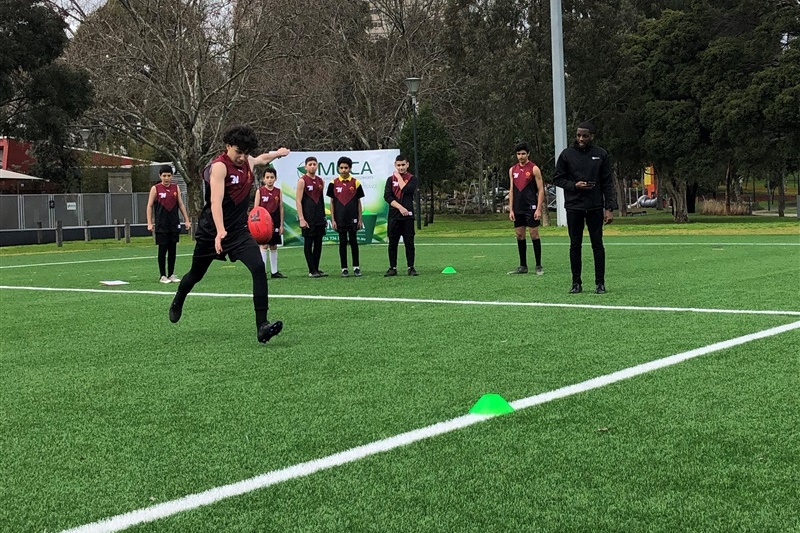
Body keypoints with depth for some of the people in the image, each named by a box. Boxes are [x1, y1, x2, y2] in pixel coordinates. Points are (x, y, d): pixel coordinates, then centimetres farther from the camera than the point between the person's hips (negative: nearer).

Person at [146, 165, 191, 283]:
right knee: (162, 250, -1)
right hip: (161, 225, -3)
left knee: (173, 250, 6)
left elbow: (181, 204, 12)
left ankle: (171, 274, 13)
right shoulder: (155, 188, -2)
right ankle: (163, 276, 5)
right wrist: (149, 223, -9)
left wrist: (186, 220, 8)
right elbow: (149, 206, -1)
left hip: (174, 224, 3)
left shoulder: (176, 188, 8)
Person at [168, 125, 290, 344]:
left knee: (258, 268, -20)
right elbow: (216, 201, -31)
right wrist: (220, 232, -42)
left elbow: (262, 159, 31)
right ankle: (177, 304, 50)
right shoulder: (219, 166, -19)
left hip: (239, 230, 5)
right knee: (196, 274, 17)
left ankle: (262, 326, -24)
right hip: (212, 230, -4)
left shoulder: (247, 161, 3)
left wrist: (278, 153, 43)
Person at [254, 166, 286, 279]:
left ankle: (274, 271, 17)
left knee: (274, 246, 10)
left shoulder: (278, 192, 5)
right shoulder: (260, 191, -2)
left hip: (275, 221, 3)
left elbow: (281, 208, 7)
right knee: (264, 245, -9)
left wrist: (281, 224, 5)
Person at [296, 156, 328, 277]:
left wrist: (324, 216, 18)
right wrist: (301, 219, -15)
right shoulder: (302, 180, -5)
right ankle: (311, 271, 0)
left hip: (319, 217, 6)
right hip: (308, 218, -6)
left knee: (318, 243, 7)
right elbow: (298, 200, -9)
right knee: (308, 243, -2)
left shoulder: (320, 181, 13)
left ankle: (316, 269, 14)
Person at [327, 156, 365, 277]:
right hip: (340, 219, 0)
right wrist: (333, 219, -1)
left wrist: (360, 219, 3)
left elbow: (359, 202, 6)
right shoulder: (334, 183, 2)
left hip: (352, 218, 0)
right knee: (342, 242, 4)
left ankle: (356, 267, 12)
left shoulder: (355, 183, 2)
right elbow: (332, 202, 5)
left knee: (353, 241, 4)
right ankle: (344, 268, 9)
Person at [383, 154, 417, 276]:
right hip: (394, 215, 2)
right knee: (392, 243, 3)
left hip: (408, 216, -2)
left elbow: (406, 190, -13)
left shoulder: (412, 178, 5)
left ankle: (411, 267, 6)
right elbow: (387, 196, -2)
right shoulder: (390, 179, 10)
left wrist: (399, 177, -4)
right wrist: (400, 207, -12)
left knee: (409, 242, 0)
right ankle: (393, 268, 10)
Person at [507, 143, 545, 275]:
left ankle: (538, 266, 2)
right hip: (518, 208, 5)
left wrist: (539, 209, -13)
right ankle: (523, 266, 13)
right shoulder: (512, 170, 11)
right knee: (519, 236, 6)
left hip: (531, 208, -5)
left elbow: (541, 190, -5)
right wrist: (511, 209, 6)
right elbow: (511, 190, 14)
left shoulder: (534, 169, -4)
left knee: (534, 235, -4)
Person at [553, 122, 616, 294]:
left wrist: (609, 208, -4)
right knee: (575, 245, 4)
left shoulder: (601, 155, 2)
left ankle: (600, 283, 8)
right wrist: (574, 185, -12)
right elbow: (557, 178, 6)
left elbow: (607, 183, 3)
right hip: (573, 206, 0)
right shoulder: (567, 154, 2)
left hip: (595, 207, 0)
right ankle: (576, 283, 11)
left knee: (597, 244, 2)